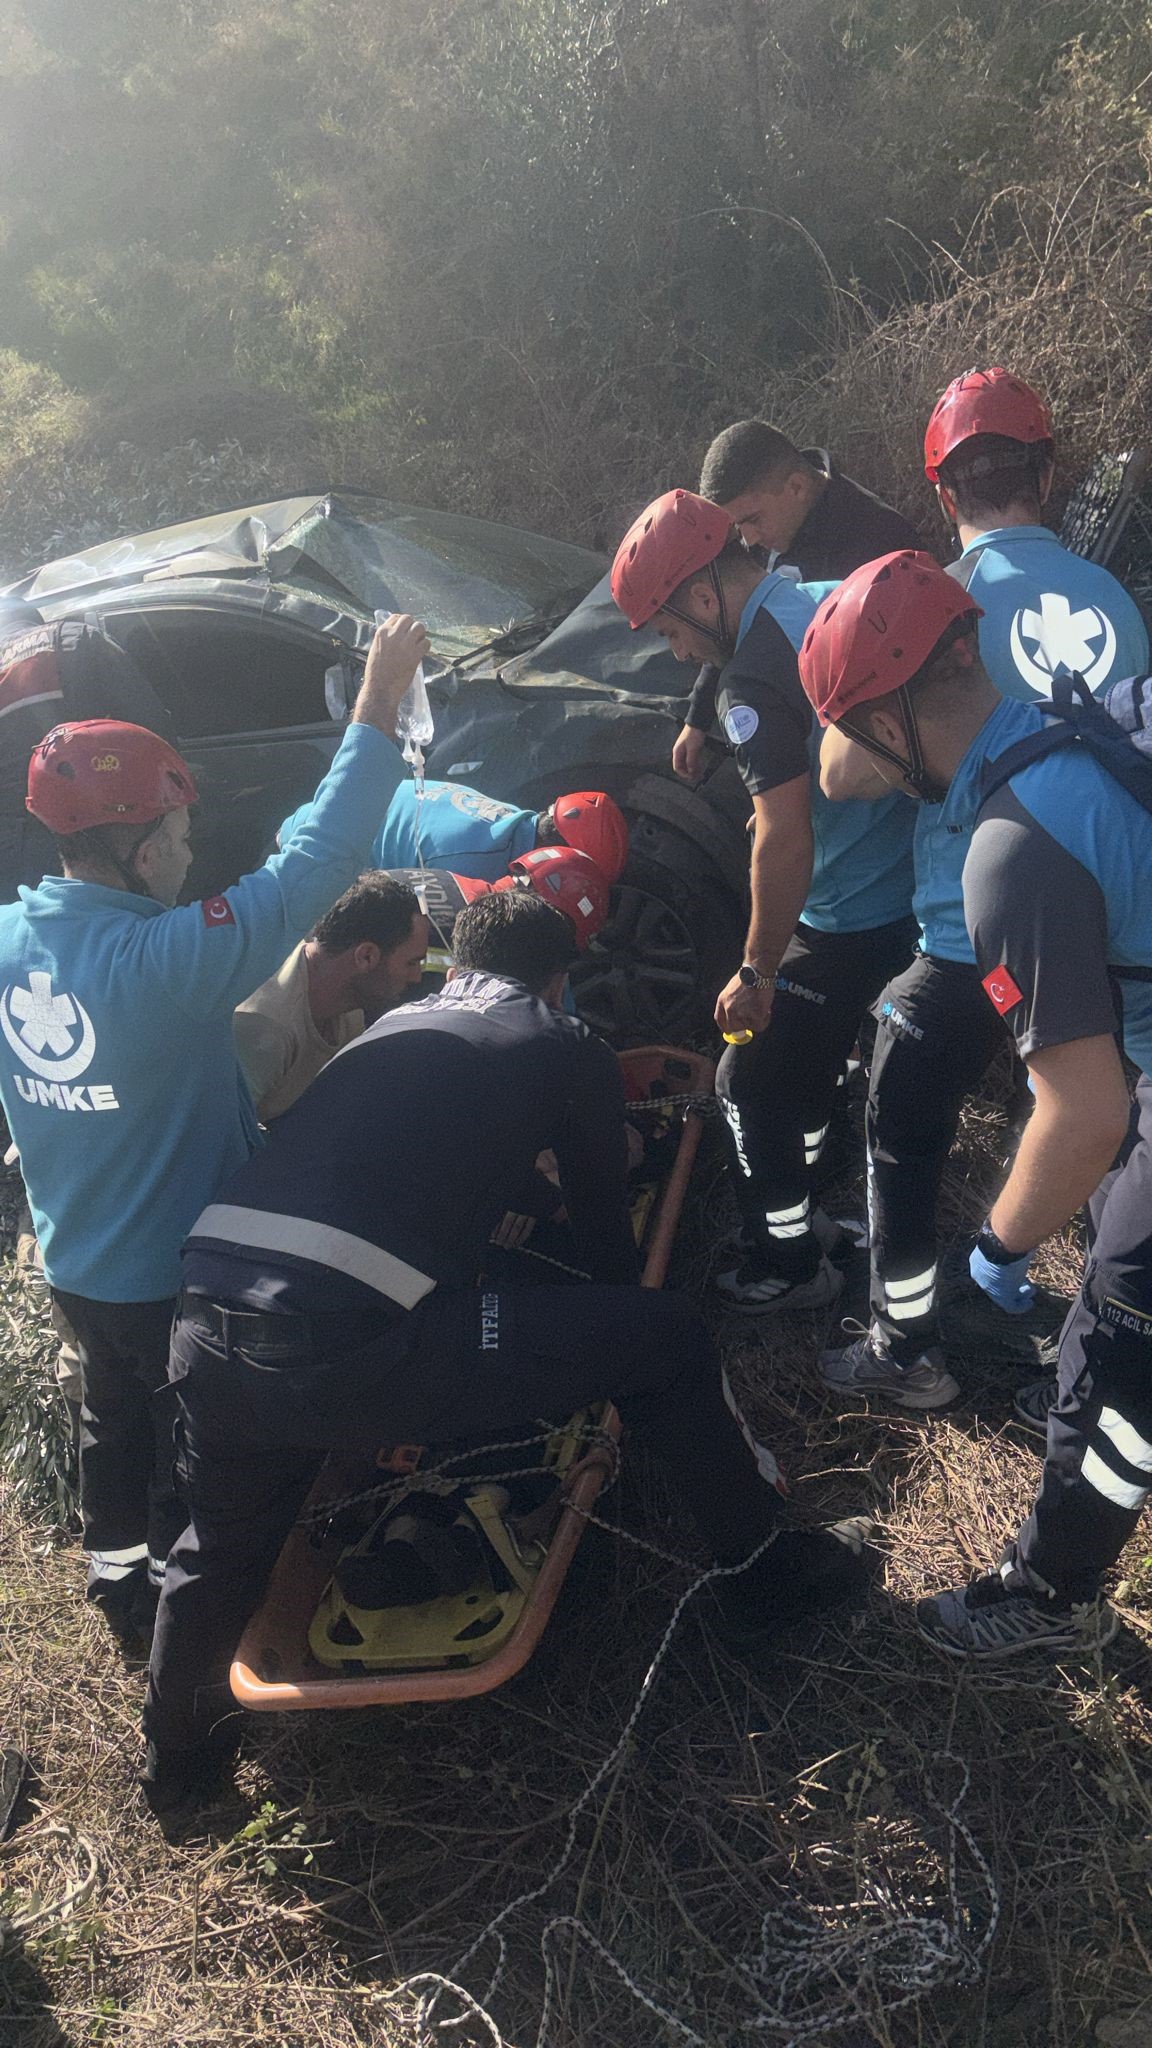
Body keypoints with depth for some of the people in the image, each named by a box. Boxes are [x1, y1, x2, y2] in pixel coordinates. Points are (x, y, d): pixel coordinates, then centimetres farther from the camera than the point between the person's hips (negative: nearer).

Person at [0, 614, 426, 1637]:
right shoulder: (164, 960, -34)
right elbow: (313, 863, -33)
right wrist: (378, 709, -27)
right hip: (178, 1275, -7)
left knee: (114, 1414, 30)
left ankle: (115, 1569, 51)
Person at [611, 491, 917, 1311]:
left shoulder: (754, 679, -21)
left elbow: (785, 844, -23)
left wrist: (757, 973, -14)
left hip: (849, 926, -9)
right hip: (914, 895, 9)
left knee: (752, 1089, 5)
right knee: (816, 1065, 25)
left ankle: (789, 1266, 18)